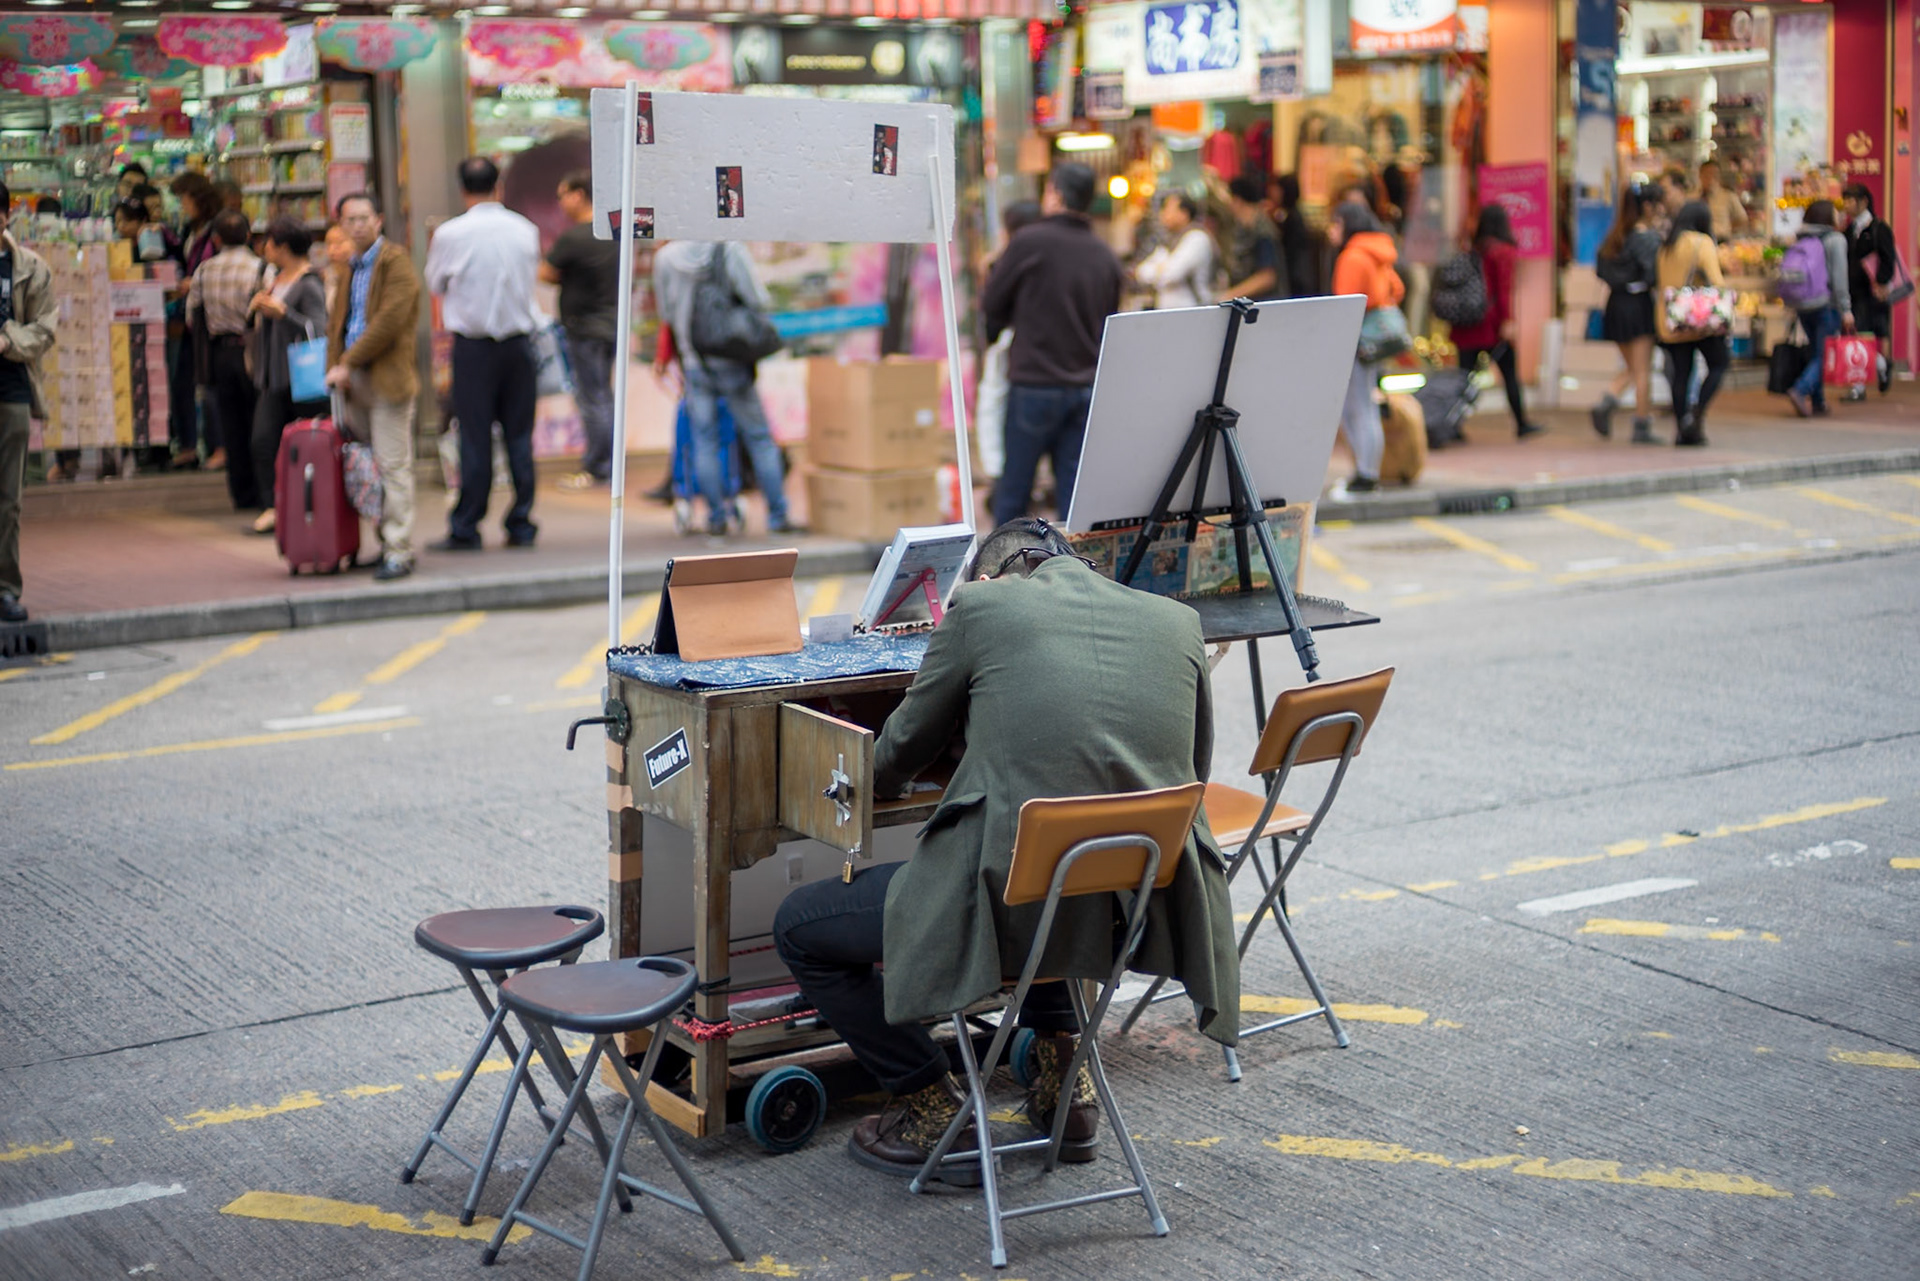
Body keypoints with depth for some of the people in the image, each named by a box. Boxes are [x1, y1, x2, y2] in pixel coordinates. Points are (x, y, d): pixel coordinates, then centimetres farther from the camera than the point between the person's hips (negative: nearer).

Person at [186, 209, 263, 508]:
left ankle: (244, 494, 13)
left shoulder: (203, 272, 3)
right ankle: (268, 493, 1)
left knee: (232, 427, 9)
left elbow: (193, 320, 7)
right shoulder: (259, 268, -11)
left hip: (219, 355, 4)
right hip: (250, 351, -4)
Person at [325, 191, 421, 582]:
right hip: (354, 380, 8)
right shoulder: (351, 268, 19)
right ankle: (387, 542, 15)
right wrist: (334, 368, 6)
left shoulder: (395, 261, -6)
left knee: (393, 466, -9)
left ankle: (398, 552, -8)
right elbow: (336, 320, 22)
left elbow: (389, 321, -15)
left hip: (387, 378, -8)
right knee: (368, 467, 9)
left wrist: (348, 364, -14)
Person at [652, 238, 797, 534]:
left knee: (704, 441, 9)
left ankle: (716, 517, 8)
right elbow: (757, 301, -12)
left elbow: (666, 312, 5)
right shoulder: (731, 250, -12)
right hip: (732, 364, -2)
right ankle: (777, 516, 9)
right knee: (759, 437, 7)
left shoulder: (665, 257, -4)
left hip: (693, 362, 2)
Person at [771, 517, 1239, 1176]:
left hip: (1025, 906, -5)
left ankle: (932, 1108, 17)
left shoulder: (980, 605, 2)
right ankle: (1060, 1076, 33)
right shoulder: (1178, 620, 12)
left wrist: (875, 784, 38)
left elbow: (899, 753, 15)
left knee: (799, 928, 16)